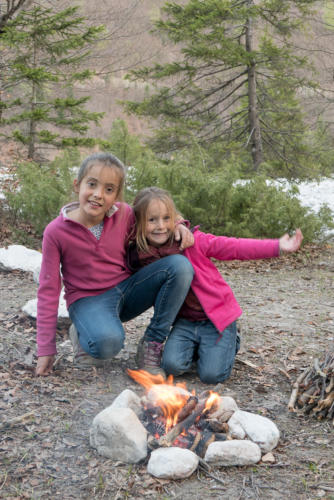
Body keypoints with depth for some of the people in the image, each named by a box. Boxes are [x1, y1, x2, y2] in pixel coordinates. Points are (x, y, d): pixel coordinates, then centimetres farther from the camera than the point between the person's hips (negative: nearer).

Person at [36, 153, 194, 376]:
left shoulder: (124, 214, -6)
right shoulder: (56, 232, -13)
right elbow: (48, 291, -8)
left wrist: (177, 225, -9)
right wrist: (46, 349, -8)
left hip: (126, 290, 4)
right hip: (88, 299, -4)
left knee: (180, 265, -19)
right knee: (107, 343, -38)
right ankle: (82, 334, 0)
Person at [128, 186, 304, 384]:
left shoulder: (192, 241, -13)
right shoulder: (137, 257, -5)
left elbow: (234, 247, -14)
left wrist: (277, 246, -22)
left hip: (217, 317, -3)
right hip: (184, 322, 3)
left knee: (212, 374, -16)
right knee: (172, 365, -21)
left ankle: (229, 342, 16)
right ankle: (195, 346, 12)